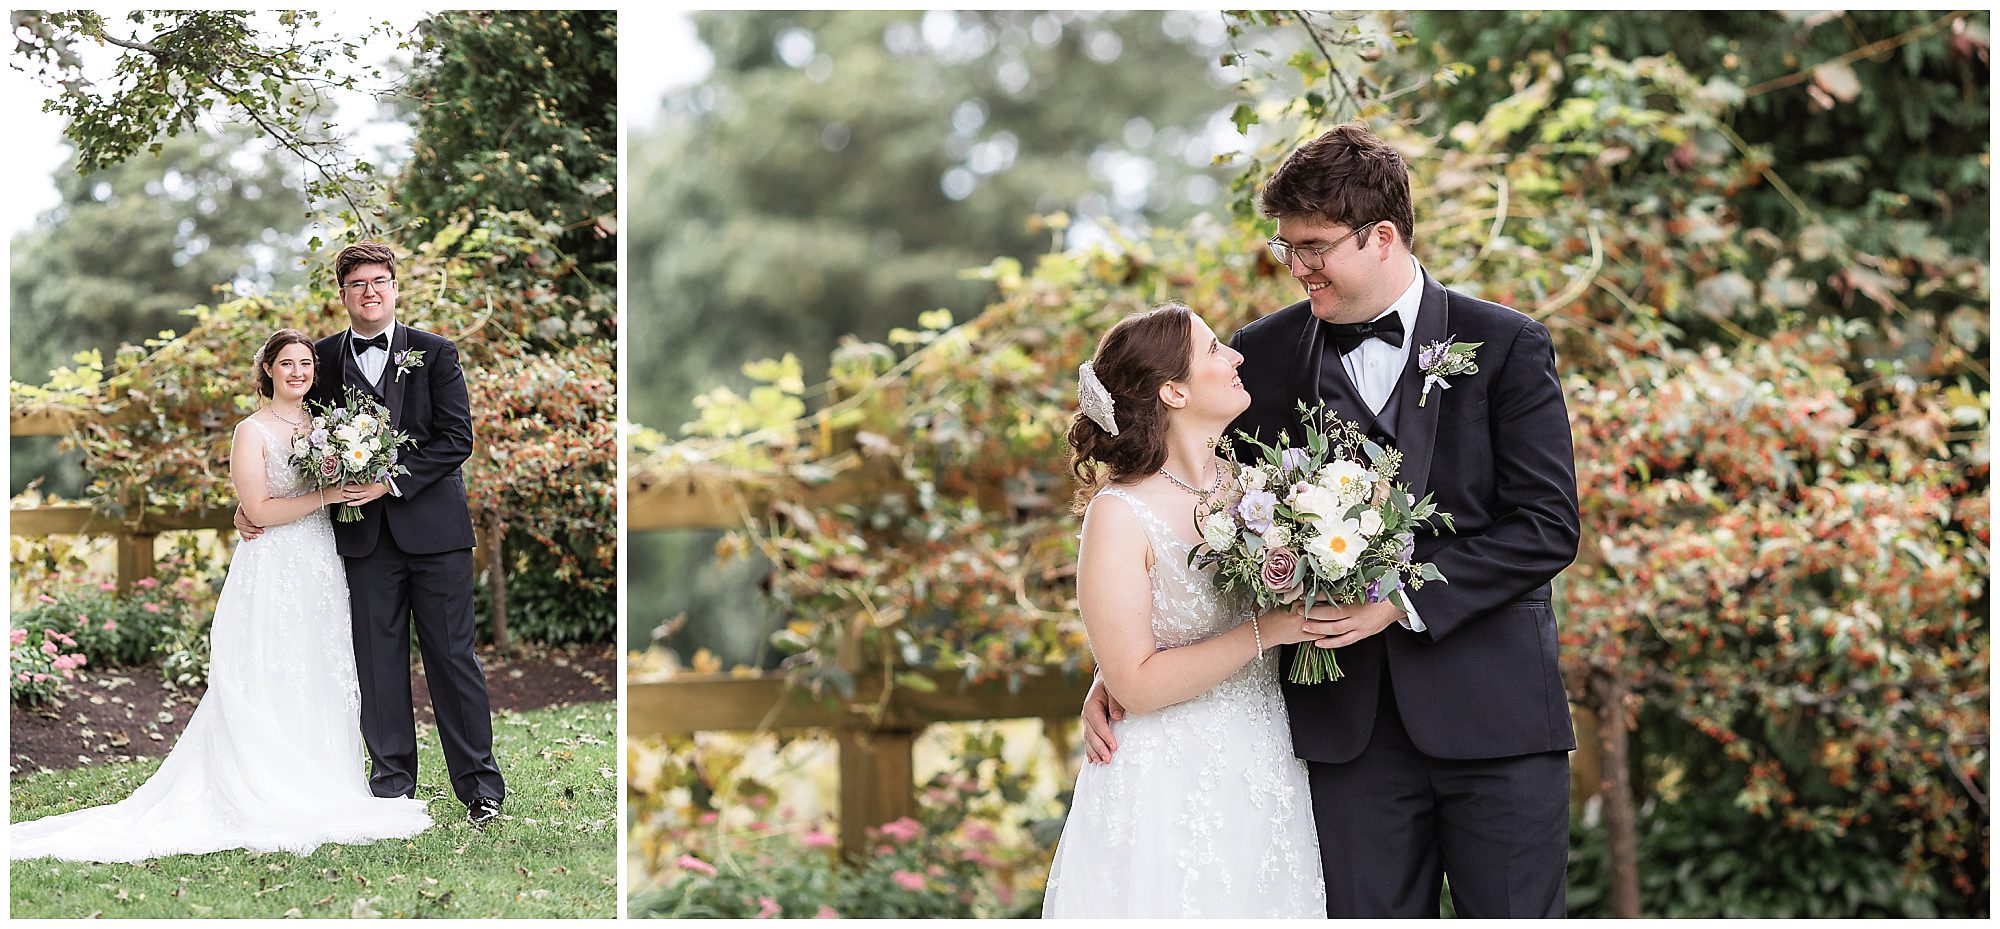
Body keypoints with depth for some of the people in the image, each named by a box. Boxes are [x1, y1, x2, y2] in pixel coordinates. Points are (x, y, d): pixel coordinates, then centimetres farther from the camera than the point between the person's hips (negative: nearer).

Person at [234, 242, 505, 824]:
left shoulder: (435, 353, 2)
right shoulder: (323, 359, 8)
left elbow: (456, 439, -5)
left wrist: (391, 482, -14)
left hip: (433, 526, -2)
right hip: (365, 535, 2)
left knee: (451, 656, 2)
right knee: (378, 660, 6)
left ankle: (480, 783, 9)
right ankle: (392, 780, 16)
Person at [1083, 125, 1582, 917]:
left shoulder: (1507, 346, -1)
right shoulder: (1264, 354, 7)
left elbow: (1547, 525, -7)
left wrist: (1404, 598, -17)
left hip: (1497, 712, -2)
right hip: (1352, 727, 2)